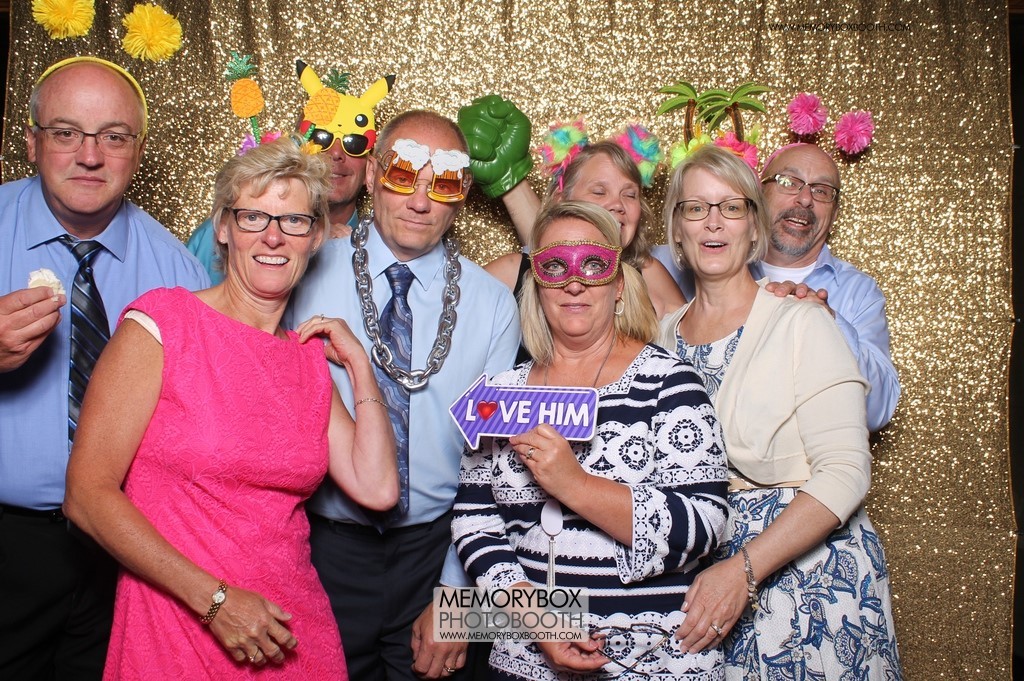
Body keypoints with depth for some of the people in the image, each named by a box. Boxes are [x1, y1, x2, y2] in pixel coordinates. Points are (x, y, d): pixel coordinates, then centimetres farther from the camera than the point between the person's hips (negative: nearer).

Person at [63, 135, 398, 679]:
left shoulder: (310, 354, 7)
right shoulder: (161, 322, -9)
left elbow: (376, 488, -1)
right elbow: (87, 494, -12)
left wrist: (358, 364, -1)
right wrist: (214, 599, -16)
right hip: (175, 631, -5)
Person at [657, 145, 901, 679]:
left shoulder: (801, 324, -9)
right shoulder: (663, 333, 4)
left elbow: (845, 470, -16)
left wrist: (744, 568, -23)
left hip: (809, 572, -3)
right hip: (703, 573, 3)